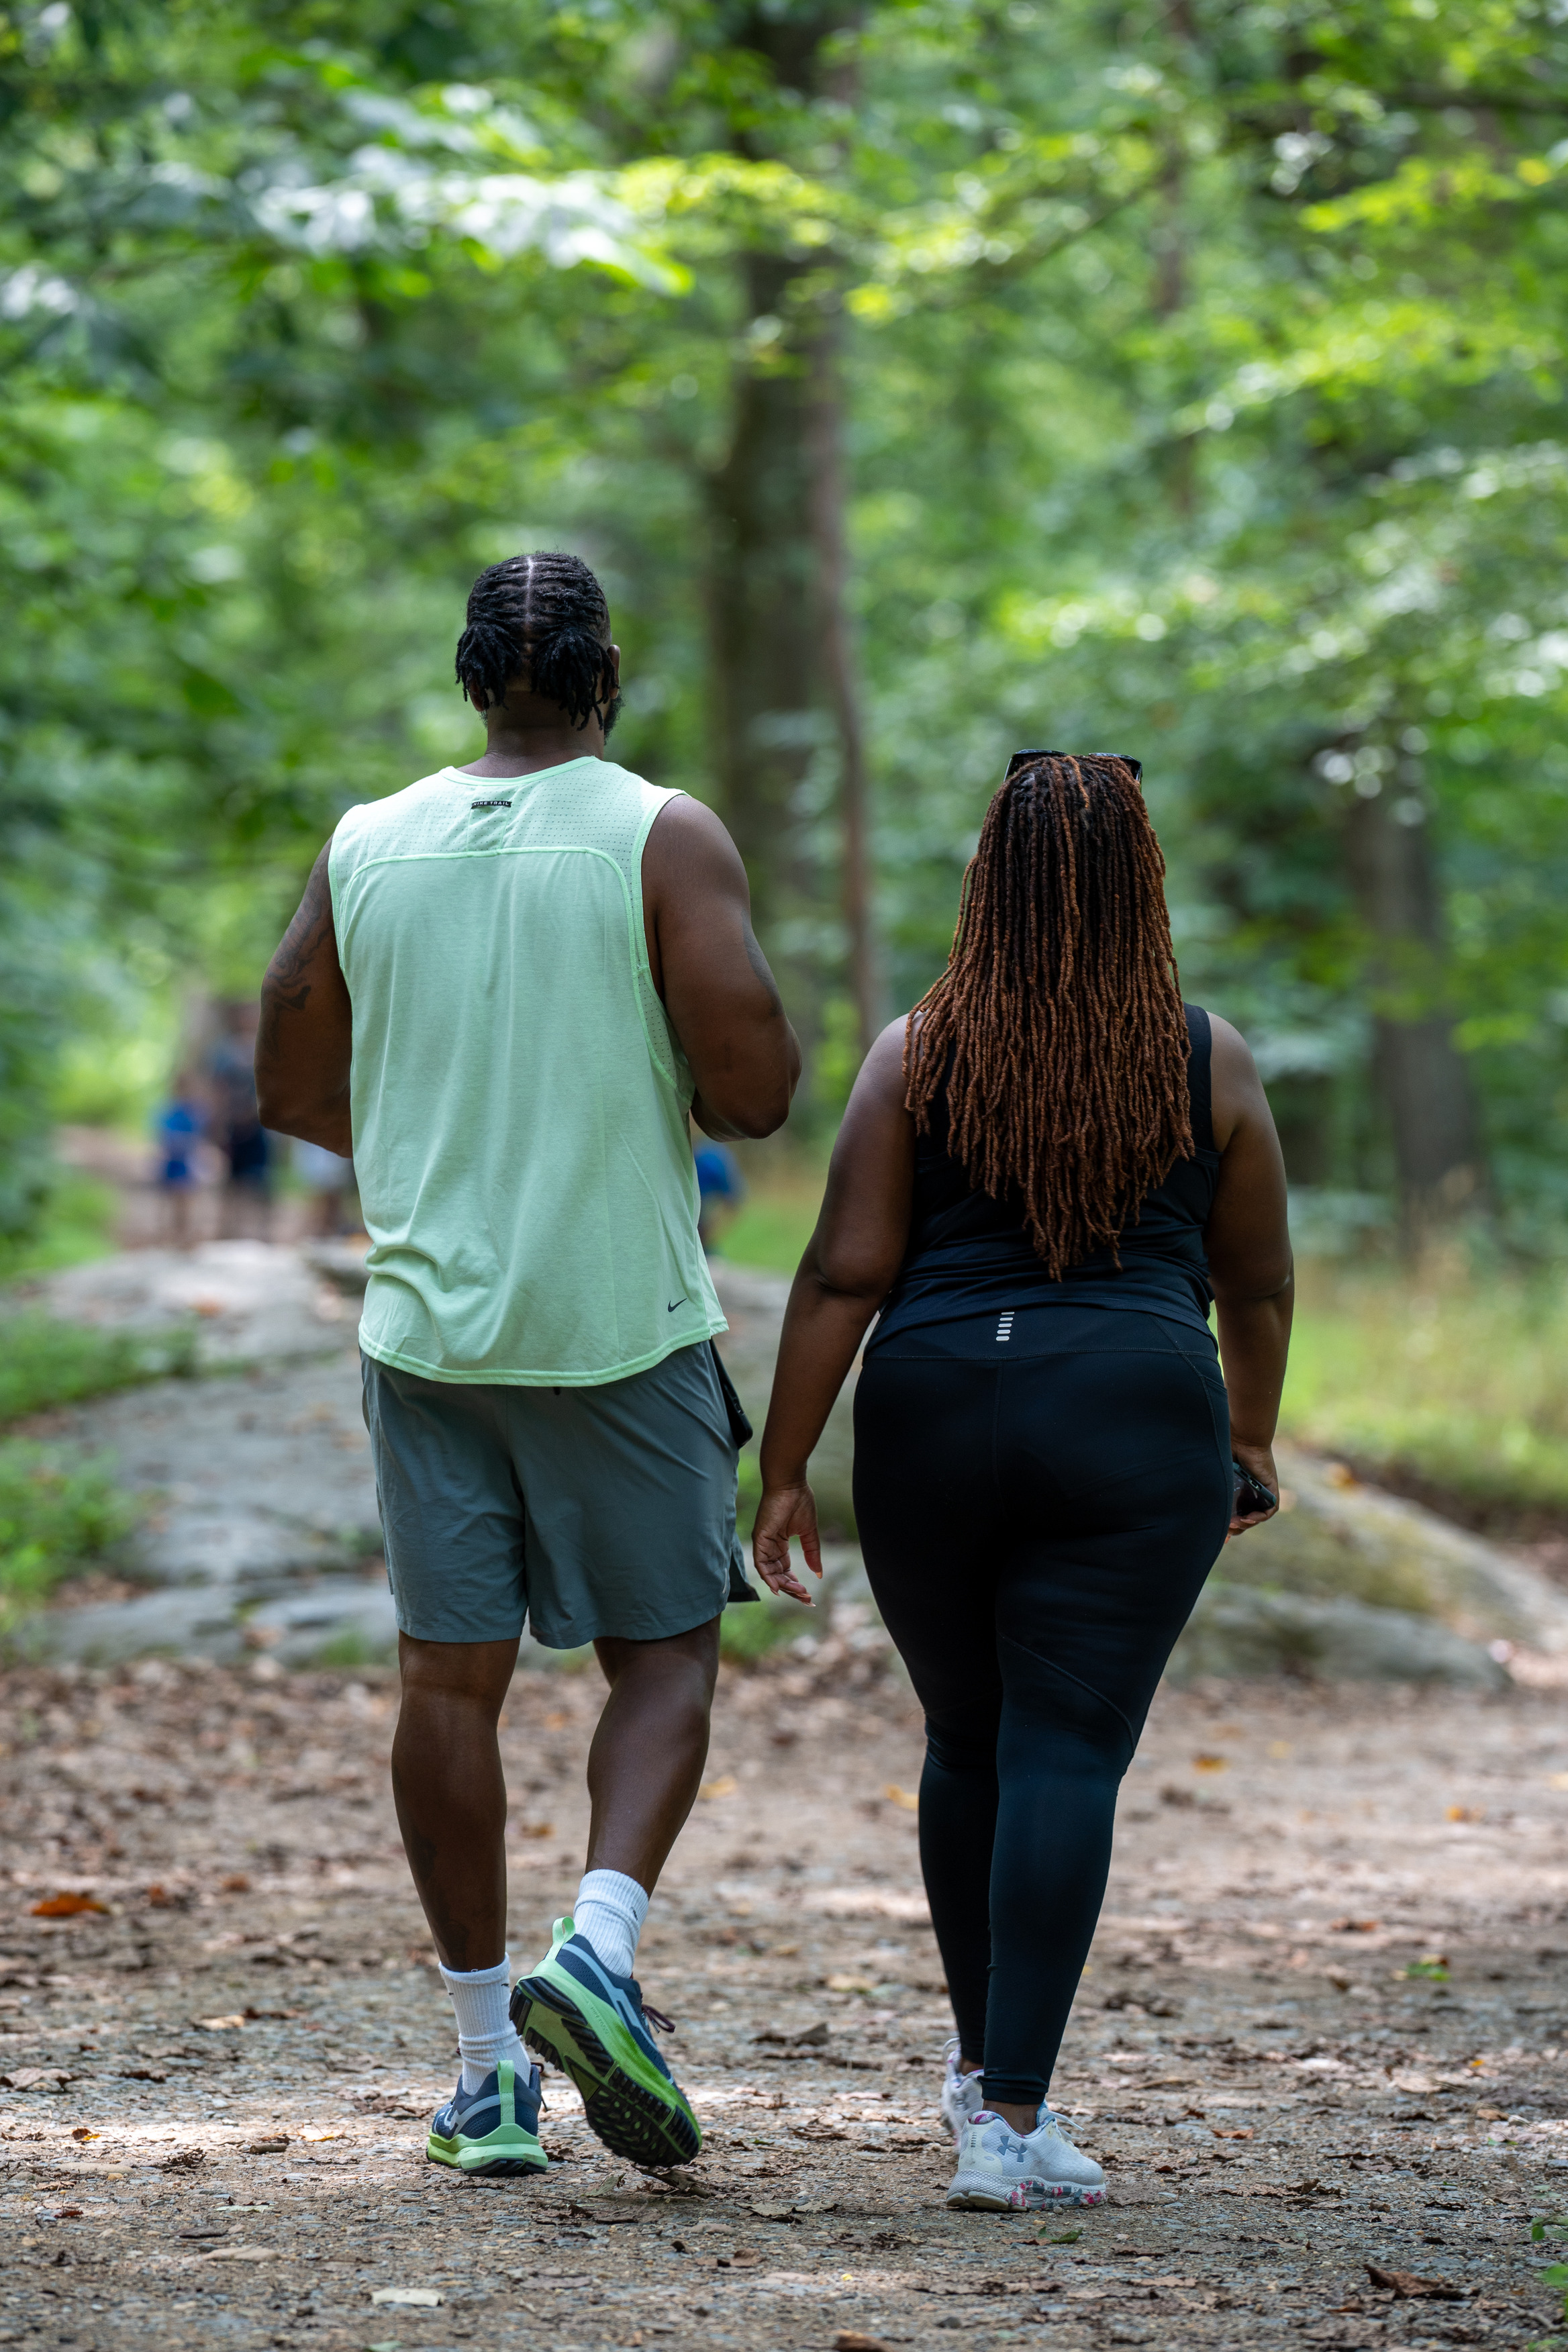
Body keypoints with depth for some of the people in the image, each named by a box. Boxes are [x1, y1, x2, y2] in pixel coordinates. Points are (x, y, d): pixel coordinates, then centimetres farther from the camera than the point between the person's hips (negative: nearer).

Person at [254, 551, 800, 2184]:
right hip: (622, 1323, -3)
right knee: (661, 1654, 9)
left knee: (451, 1677, 7)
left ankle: (488, 2065, 11)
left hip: (426, 1316, 3)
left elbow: (292, 1091, 12)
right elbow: (753, 1091, -13)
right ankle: (598, 1950, -14)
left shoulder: (364, 851, 5)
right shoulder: (665, 842, -7)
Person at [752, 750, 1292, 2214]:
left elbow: (843, 1277, -3)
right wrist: (1250, 1441, 26)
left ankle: (982, 2055, 32)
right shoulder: (1208, 1064, 3)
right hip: (1136, 1429, -1)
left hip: (933, 1422, 2)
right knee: (1068, 1758, -4)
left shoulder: (917, 1056, 0)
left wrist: (783, 1473, 1)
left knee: (967, 1742, 18)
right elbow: (1258, 1285, 11)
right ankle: (1009, 2116, -12)